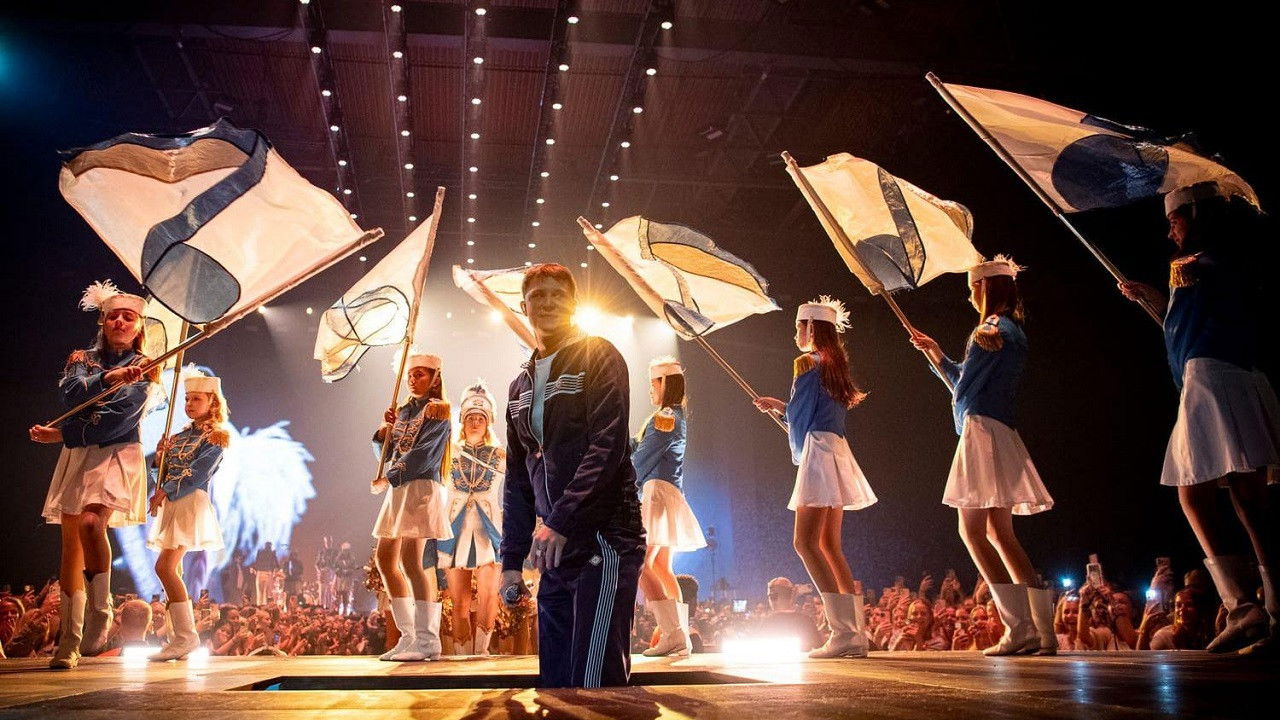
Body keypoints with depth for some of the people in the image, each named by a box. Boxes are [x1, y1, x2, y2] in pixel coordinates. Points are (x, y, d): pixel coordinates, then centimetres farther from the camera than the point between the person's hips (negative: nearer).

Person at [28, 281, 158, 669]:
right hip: (77, 459, 4)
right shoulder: (82, 359, 13)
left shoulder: (144, 369, 4)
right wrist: (107, 379, -26)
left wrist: (62, 435, -8)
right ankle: (69, 642, 6)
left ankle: (100, 613, -20)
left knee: (91, 522, -29)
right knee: (72, 543, 1)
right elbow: (71, 393, -9)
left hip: (117, 457, -3)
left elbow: (116, 422, -8)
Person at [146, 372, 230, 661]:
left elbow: (198, 476, -14)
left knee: (165, 567, -16)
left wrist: (164, 493, -13)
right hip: (172, 506, 8)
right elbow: (165, 474, 17)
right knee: (173, 570, 6)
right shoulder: (181, 436, 18)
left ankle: (186, 635, -11)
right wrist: (161, 455, -1)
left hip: (192, 504, -8)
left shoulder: (214, 438, -4)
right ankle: (183, 637, 11)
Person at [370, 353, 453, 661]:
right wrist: (385, 429, -2)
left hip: (422, 487, -9)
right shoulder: (404, 410, 19)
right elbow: (386, 453, 16)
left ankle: (428, 640, -14)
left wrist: (388, 479, -12)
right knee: (385, 560, 7)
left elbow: (423, 453, -14)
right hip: (399, 489, 9)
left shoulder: (437, 411, -3)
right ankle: (409, 636, 13)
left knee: (411, 560, -16)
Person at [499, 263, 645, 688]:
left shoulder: (598, 357, -2)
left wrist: (560, 522, -20)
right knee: (554, 681, 10)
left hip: (603, 543, -7)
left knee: (594, 684, -11)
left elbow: (608, 447, -15)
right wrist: (511, 561, 14)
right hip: (556, 551, 7)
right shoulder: (521, 386, 19)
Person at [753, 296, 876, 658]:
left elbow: (798, 417, -8)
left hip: (819, 453, -10)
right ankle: (854, 633, 9)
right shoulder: (833, 365, 19)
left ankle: (844, 631, -15)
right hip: (835, 453, 10)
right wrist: (779, 405, 30)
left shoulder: (810, 363, -8)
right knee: (829, 546, 9)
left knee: (806, 542, -11)